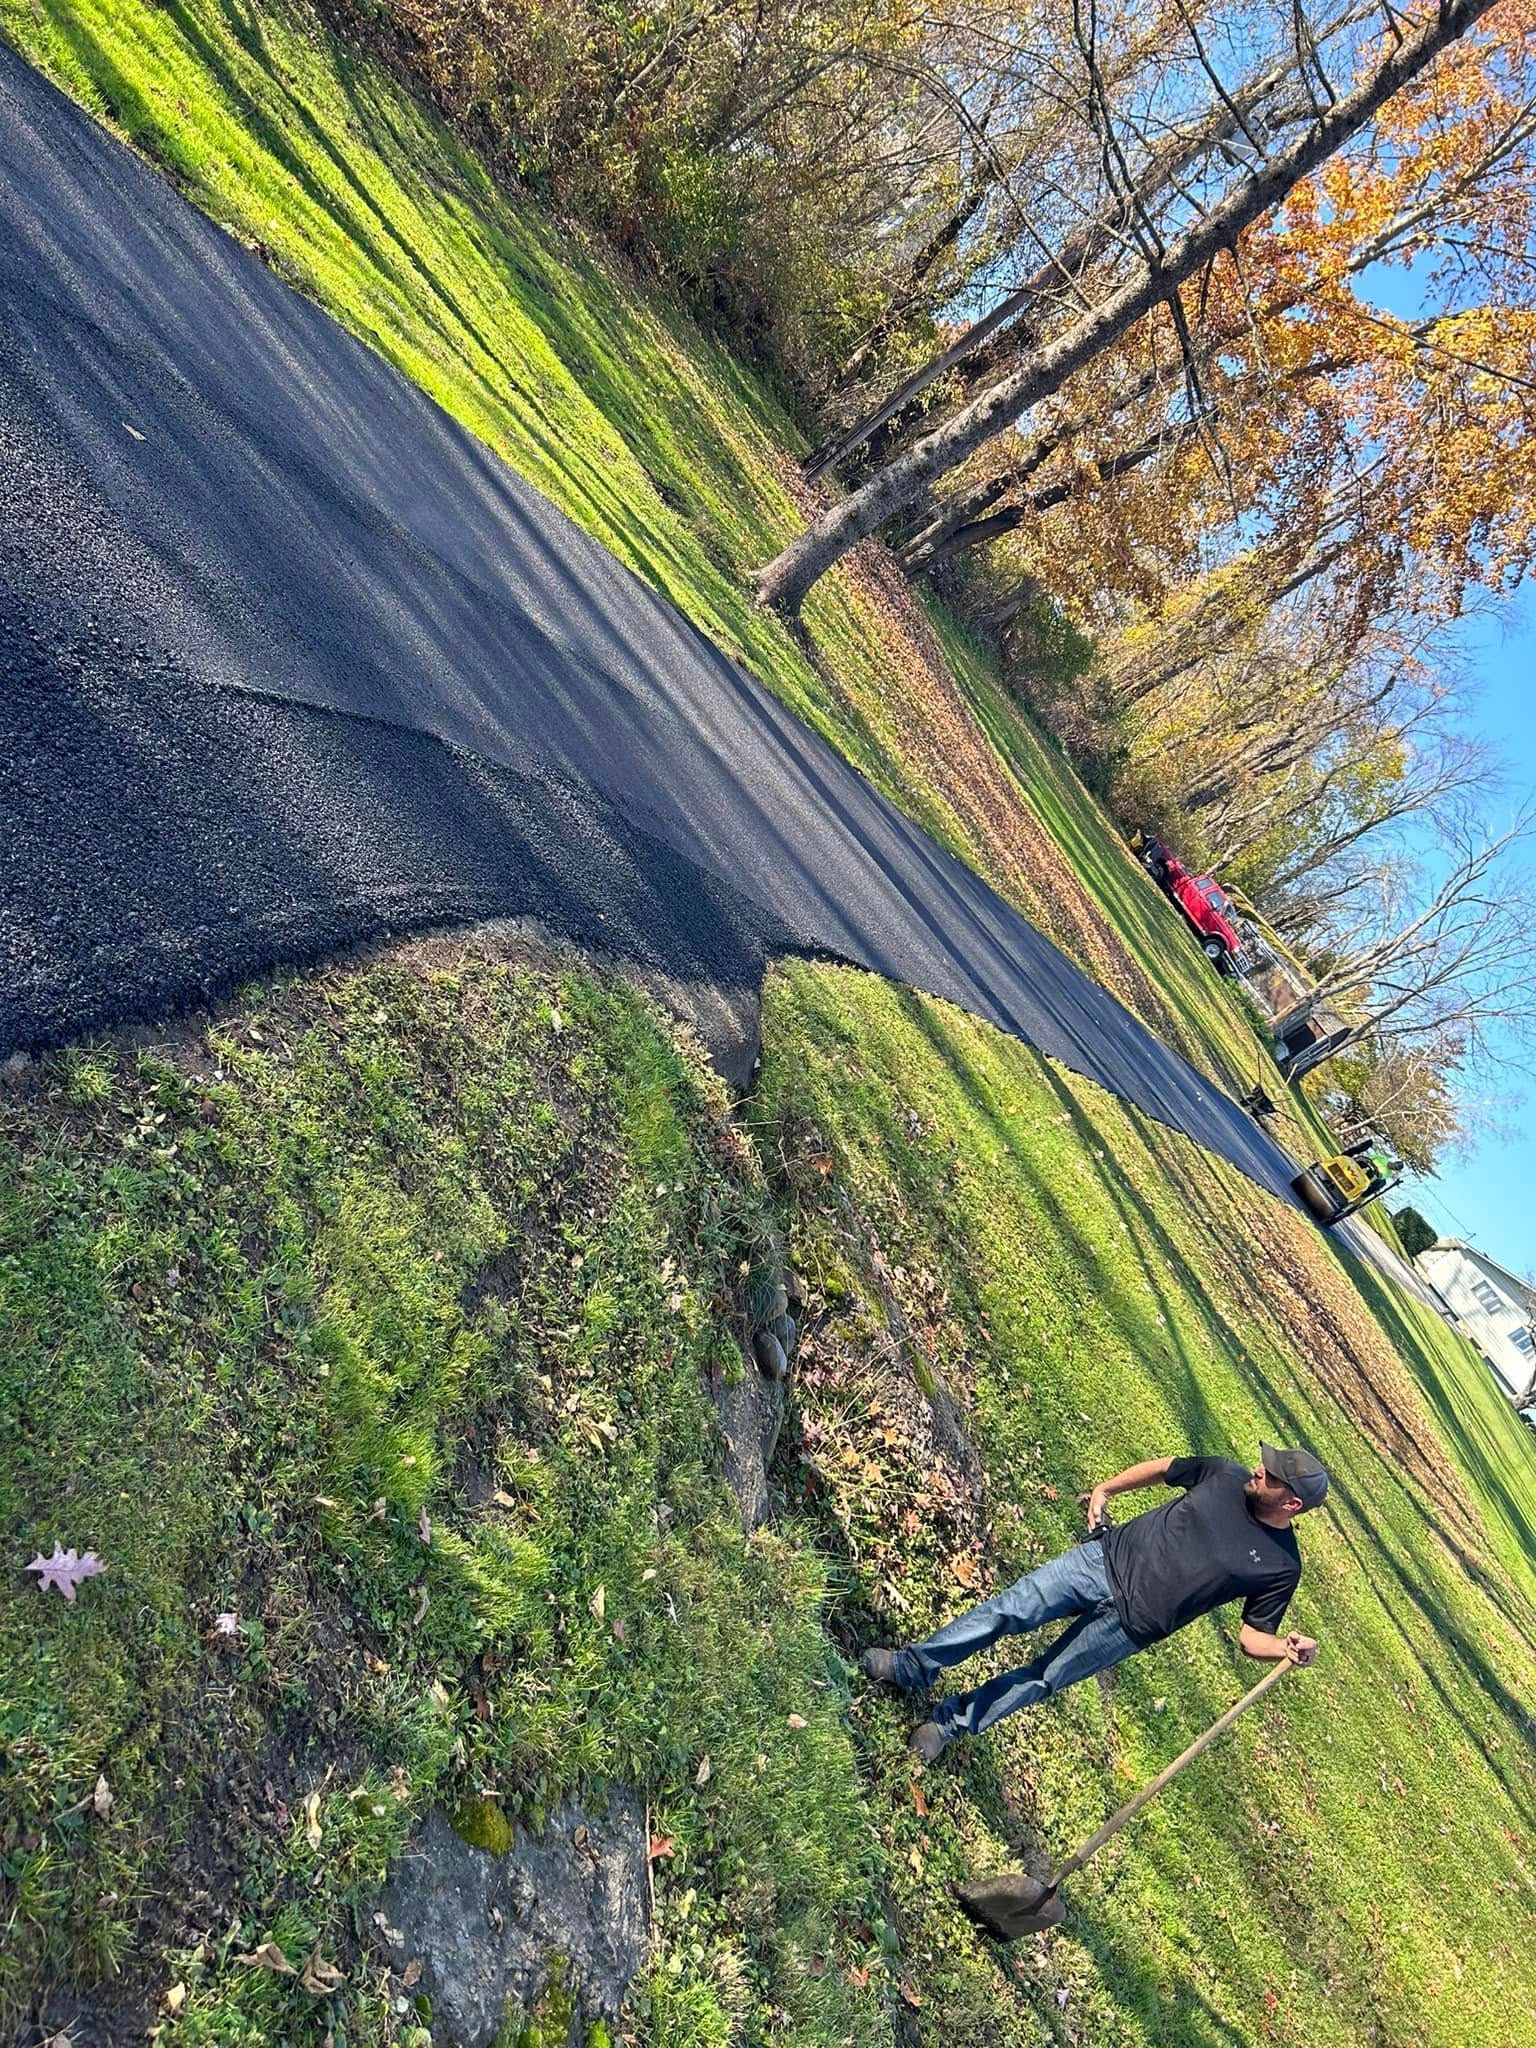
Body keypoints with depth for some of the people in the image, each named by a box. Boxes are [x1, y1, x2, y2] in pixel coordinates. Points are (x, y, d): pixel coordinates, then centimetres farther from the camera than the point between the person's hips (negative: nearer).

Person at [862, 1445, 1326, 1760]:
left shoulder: (1282, 1566, -8)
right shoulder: (1227, 1476, -2)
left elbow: (1253, 1636, -1)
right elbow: (1161, 1467, 13)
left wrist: (1287, 1648, -20)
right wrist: (1105, 1489, 9)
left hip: (1129, 1624, -2)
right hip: (1106, 1558, 2)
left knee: (1042, 1680, 2)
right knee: (1009, 1610, -8)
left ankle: (953, 1721, 20)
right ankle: (916, 1666, 6)